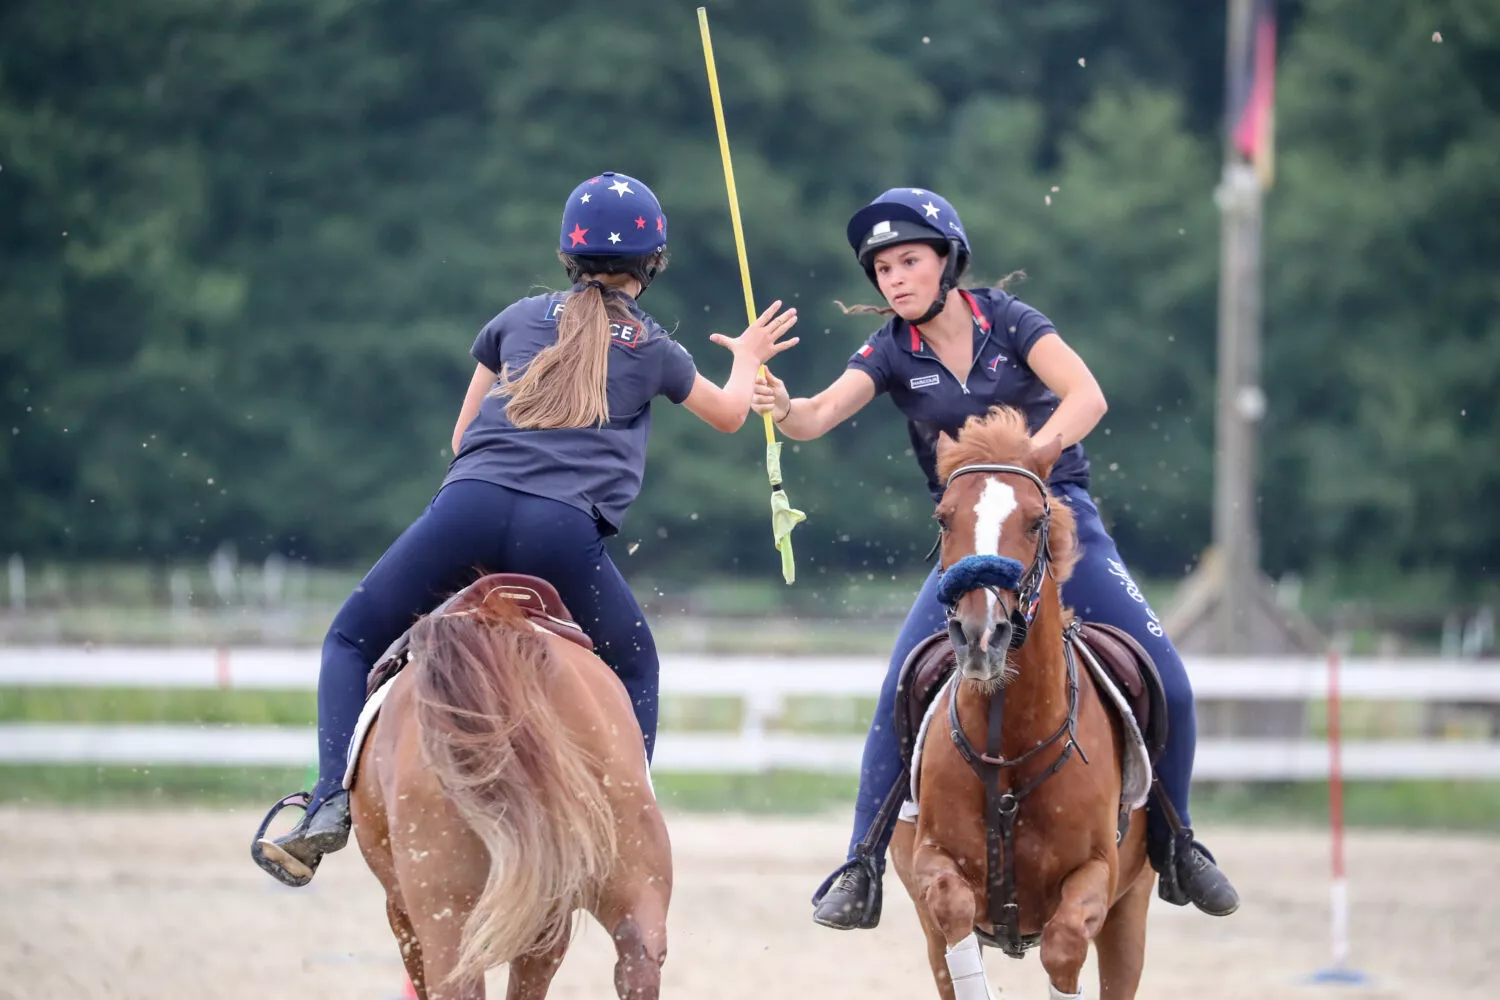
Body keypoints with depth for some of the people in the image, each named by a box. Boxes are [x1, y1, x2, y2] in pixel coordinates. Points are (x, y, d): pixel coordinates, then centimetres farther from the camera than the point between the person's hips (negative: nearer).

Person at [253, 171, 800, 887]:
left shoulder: (520, 317, 24)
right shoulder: (653, 350, 21)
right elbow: (728, 414, 41)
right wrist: (747, 360, 61)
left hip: (470, 503, 0)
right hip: (565, 532, 0)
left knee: (353, 640, 15)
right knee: (633, 669, 25)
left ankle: (332, 801, -6)